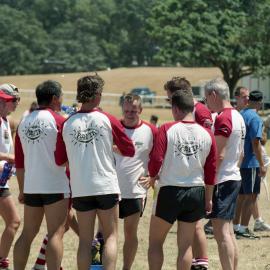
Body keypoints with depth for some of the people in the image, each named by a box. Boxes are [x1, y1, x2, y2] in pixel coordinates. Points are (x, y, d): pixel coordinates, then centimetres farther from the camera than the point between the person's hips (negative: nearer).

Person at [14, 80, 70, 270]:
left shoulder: (23, 123, 10)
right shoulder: (58, 121, -7)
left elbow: (19, 162, 13)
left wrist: (22, 190, 21)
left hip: (31, 187, 6)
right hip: (56, 185, -6)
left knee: (28, 233, 12)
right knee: (56, 233, -7)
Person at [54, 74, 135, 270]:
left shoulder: (68, 124, 0)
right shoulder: (107, 120, -5)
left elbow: (60, 160, 8)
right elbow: (130, 150, 2)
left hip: (80, 188, 2)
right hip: (106, 186, -2)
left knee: (85, 240, 8)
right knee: (111, 237, 6)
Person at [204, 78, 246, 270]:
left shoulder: (223, 119, -16)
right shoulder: (238, 117, 14)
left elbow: (218, 155, -21)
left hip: (222, 180, -10)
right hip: (234, 178, 10)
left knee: (221, 233, -11)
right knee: (229, 231, 13)